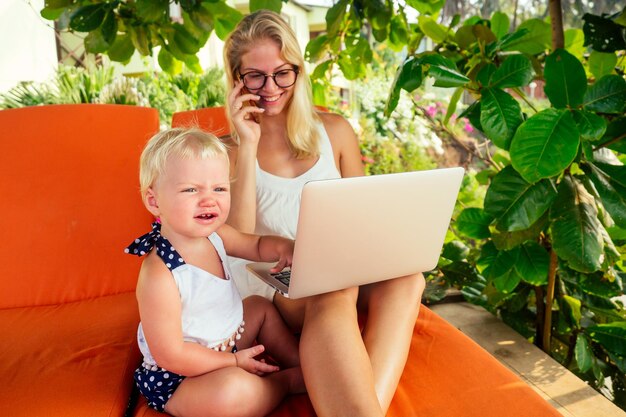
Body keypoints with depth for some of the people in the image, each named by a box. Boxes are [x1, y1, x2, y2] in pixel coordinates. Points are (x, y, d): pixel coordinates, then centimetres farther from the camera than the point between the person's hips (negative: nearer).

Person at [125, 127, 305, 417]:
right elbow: (171, 356, -29)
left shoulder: (214, 234, -9)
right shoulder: (159, 275, -35)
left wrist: (282, 246, -14)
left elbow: (257, 245, 10)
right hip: (178, 378, -9)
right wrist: (234, 361, -18)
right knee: (232, 390, -34)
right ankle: (288, 380, -4)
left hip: (225, 341, 9)